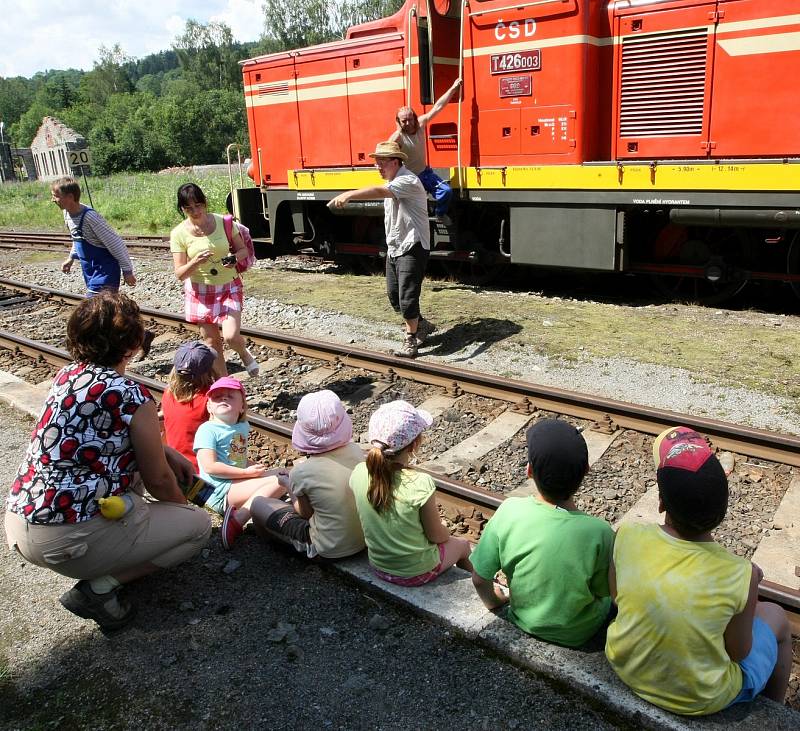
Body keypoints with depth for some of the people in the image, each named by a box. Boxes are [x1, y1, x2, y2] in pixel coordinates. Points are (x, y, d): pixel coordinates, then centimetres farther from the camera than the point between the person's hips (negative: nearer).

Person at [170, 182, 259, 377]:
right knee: (212, 343, 6)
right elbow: (180, 274, -10)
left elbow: (243, 250, 3)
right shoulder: (179, 233, -9)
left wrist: (235, 258, -19)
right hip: (200, 291, 1)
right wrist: (195, 262, -30)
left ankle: (244, 353, 19)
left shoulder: (223, 222, -8)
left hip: (229, 288, -1)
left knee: (231, 337, -17)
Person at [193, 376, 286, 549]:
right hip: (220, 491, -8)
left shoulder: (243, 427, 16)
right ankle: (237, 520, -32)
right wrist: (247, 472, -16)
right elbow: (210, 467, -18)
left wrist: (255, 467, 9)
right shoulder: (207, 429, -7)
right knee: (278, 483, -20)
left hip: (240, 481, 8)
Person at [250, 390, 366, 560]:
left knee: (258, 504, 10)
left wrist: (290, 490, 12)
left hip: (330, 550, -6)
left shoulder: (301, 472, -22)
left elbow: (306, 512, -5)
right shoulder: (356, 450, -10)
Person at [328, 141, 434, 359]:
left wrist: (349, 194, -50)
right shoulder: (391, 183, 13)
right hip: (394, 248, 10)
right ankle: (421, 326, 31)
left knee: (407, 296, -10)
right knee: (394, 296, 13)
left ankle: (410, 342, 3)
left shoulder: (407, 181, -19)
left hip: (412, 248, -10)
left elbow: (379, 191, -37)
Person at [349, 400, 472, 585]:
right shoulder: (421, 483, -32)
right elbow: (436, 535, -17)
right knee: (462, 545, 27)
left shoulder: (359, 473, -18)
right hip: (417, 573, -4)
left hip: (379, 567, 5)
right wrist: (447, 533, 5)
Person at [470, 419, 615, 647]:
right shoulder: (599, 532, -32)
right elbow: (602, 591, -13)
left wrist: (493, 601, 6)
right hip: (577, 635, -2)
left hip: (526, 623, 2)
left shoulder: (509, 511, -27)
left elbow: (479, 578, -15)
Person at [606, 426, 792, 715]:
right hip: (700, 700, -2)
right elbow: (739, 652, -13)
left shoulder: (627, 536, -25)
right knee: (775, 616, 22)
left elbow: (616, 596, -5)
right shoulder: (740, 575, -30)